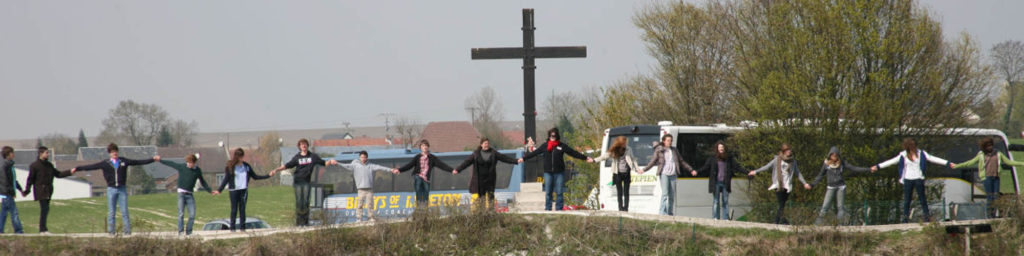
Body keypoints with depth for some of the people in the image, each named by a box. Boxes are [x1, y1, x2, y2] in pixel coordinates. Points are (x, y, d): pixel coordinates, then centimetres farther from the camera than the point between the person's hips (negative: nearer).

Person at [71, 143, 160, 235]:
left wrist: (153, 159, 9)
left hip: (122, 189, 1)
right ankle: (111, 231, 6)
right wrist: (77, 169, 0)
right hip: (111, 189, 0)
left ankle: (127, 231, 1)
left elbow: (139, 162, 9)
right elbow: (91, 167, 3)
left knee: (124, 211, -1)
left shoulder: (124, 161, 6)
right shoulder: (105, 164, 3)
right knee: (111, 212, 2)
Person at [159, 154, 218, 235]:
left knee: (192, 214, -6)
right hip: (181, 193, -3)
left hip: (190, 195, 3)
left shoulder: (198, 171, 6)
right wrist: (160, 160, 17)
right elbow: (170, 163, 11)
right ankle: (180, 232, -11)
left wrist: (211, 191, 18)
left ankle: (188, 232, 2)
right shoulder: (181, 167, 0)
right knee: (181, 213, -11)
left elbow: (203, 182, 19)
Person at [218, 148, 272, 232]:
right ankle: (232, 227, 5)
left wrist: (268, 176, 10)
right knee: (234, 210, -2)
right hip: (234, 191, -3)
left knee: (242, 209, 3)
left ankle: (242, 227, 7)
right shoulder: (230, 167, -2)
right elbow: (226, 179, -1)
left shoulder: (246, 166, 7)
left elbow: (255, 176, 13)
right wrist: (219, 190, -9)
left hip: (244, 190, 3)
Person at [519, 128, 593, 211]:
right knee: (548, 192, 2)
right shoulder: (545, 145, 7)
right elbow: (534, 153, 12)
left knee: (559, 192, -1)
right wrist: (524, 158, 12)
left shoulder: (562, 146, 4)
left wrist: (586, 158, 8)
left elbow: (573, 153, 8)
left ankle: (559, 208, 6)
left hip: (559, 172, -1)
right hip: (548, 172, 1)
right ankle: (547, 208, 8)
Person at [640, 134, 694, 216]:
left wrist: (691, 170, 22)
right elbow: (653, 162, 1)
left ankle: (670, 213, 9)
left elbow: (682, 162, 22)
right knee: (665, 193, -14)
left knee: (672, 195, 3)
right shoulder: (659, 151, 4)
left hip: (673, 175, 4)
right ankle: (663, 212, -15)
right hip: (664, 174, -4)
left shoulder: (674, 150, 15)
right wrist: (644, 170, -11)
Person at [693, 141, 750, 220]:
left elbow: (737, 167, 8)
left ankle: (725, 218, 7)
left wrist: (747, 173, 4)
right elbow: (705, 167, -1)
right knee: (716, 201, -1)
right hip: (716, 183, -2)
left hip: (725, 183, 2)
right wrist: (697, 171, -15)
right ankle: (715, 218, 3)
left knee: (725, 201, 4)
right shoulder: (712, 158, 1)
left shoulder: (729, 158, 6)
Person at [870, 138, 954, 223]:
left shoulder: (921, 154, 1)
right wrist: (878, 167, 3)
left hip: (919, 179, 0)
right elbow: (891, 162, 4)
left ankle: (926, 217, 4)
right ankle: (906, 217, 7)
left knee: (922, 198, -1)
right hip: (908, 179, 0)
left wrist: (948, 163, 0)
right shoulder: (903, 155, 1)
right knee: (907, 200, 0)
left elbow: (933, 159, 2)